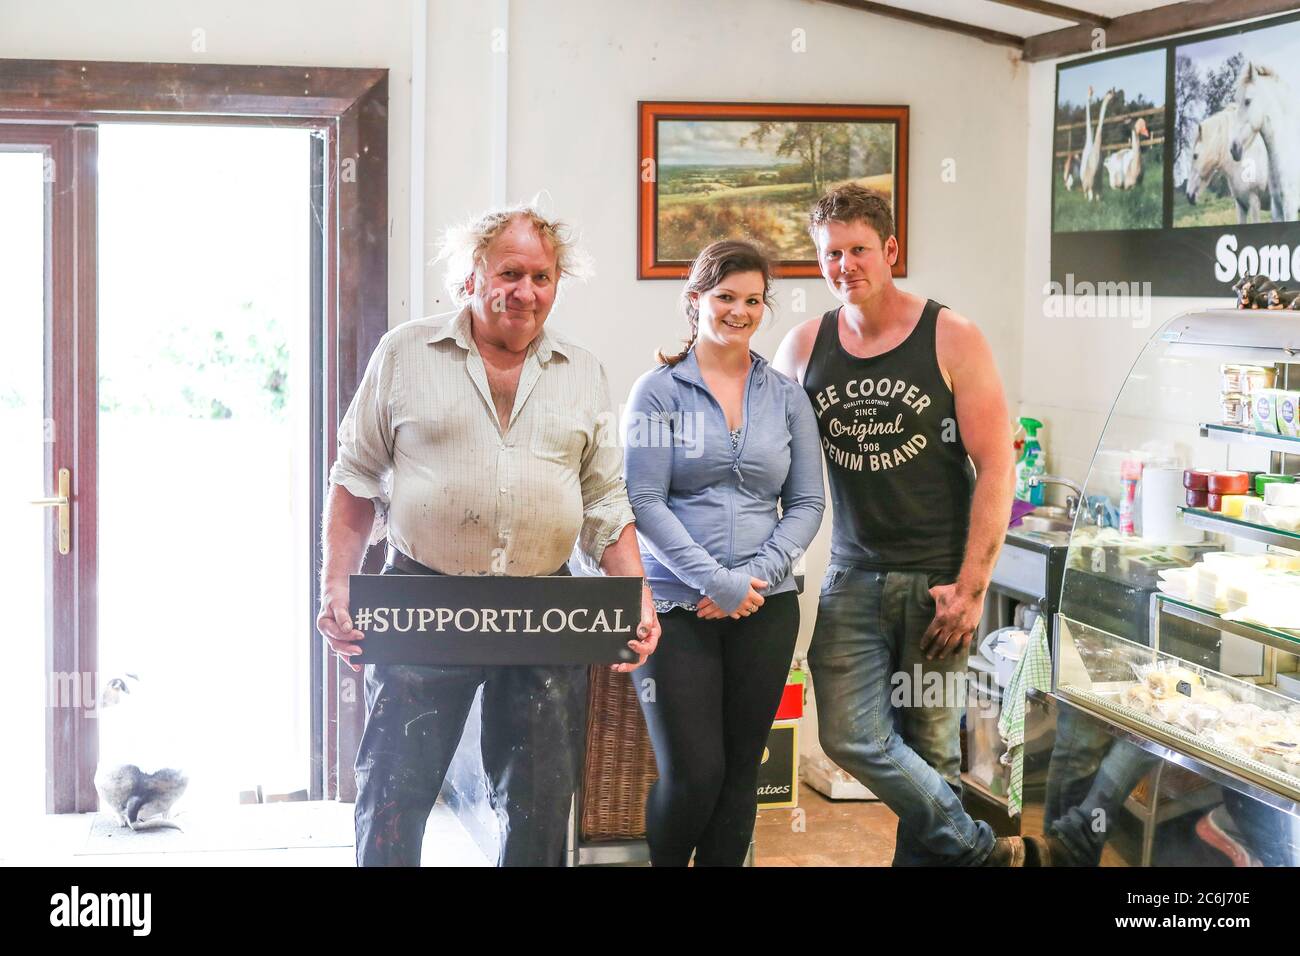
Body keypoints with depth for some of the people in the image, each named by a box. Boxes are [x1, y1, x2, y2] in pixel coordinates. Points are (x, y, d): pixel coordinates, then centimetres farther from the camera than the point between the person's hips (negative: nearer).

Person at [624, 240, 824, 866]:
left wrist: (757, 574, -7)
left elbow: (806, 503, 8)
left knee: (741, 769, 7)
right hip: (675, 604, -3)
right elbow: (644, 503, -8)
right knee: (693, 772, -7)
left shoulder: (786, 396, 9)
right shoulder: (659, 391, -1)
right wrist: (716, 581, -15)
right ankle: (663, 862, 18)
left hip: (766, 607, 3)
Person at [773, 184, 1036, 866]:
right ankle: (983, 850, 5)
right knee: (849, 736, -9)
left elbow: (995, 467, -6)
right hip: (853, 577, 3)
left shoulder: (951, 339, -3)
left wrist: (971, 588, -11)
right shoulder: (803, 347, 7)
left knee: (930, 748, 2)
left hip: (938, 578, -3)